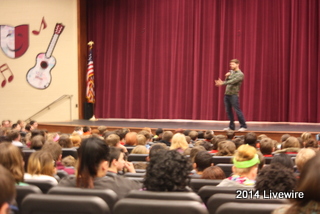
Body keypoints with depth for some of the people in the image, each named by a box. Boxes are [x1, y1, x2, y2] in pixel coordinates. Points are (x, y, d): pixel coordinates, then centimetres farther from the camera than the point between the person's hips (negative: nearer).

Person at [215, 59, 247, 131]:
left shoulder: (240, 74, -10)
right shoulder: (231, 72, 14)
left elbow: (232, 81, -22)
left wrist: (222, 83, -31)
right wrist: (226, 77, -4)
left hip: (234, 95, -7)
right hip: (227, 94, 7)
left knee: (237, 110, -7)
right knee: (228, 111, 8)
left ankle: (243, 126, -1)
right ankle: (231, 126, 16)